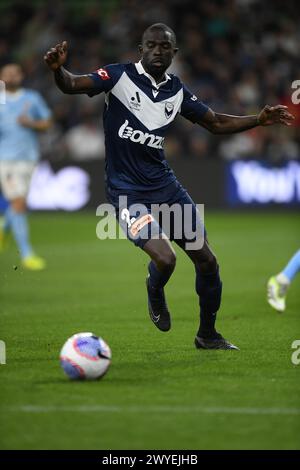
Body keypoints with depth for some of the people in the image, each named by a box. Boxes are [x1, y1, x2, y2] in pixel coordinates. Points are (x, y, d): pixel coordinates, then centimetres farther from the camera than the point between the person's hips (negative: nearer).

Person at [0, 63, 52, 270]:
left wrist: (31, 123, -10)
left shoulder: (33, 98, 8)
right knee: (18, 203, -10)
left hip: (27, 157, 2)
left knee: (18, 203, 2)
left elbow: (47, 123, 10)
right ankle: (27, 254, -9)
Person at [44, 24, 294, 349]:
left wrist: (259, 120, 4)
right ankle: (155, 292, 15)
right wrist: (58, 69, -44)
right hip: (127, 191, -6)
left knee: (206, 261, 6)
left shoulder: (176, 91, 5)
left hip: (164, 186, 6)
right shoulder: (120, 76, -10)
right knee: (165, 258, -24)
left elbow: (216, 123, 16)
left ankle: (207, 335, 28)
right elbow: (71, 86, -21)